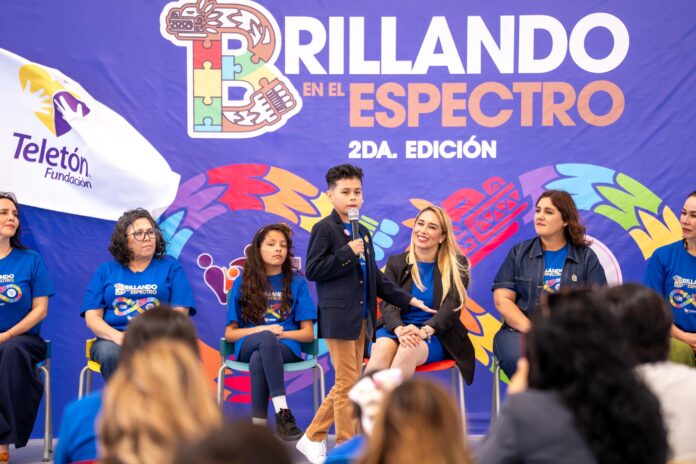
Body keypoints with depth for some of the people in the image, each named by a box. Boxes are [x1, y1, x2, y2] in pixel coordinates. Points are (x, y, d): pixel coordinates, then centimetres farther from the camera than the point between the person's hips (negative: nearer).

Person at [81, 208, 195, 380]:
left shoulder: (171, 267, 14)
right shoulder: (106, 271, 17)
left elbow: (179, 313, 4)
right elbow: (92, 316, 9)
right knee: (110, 354, -35)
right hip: (113, 339, 1)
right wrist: (118, 336, -12)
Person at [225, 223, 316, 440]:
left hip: (286, 347, 0)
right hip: (247, 347, 0)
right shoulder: (243, 284, 12)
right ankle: (283, 412, -45)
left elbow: (308, 333, 8)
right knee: (267, 339, -38)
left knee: (259, 359, -37)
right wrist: (262, 330, -9)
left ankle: (259, 423, -37)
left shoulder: (296, 282, 11)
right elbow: (229, 333, 8)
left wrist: (281, 333, -11)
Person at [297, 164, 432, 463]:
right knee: (347, 382, -5)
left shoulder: (363, 233, 17)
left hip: (362, 318, 8)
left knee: (348, 383, 10)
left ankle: (312, 438, 19)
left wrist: (408, 300, 15)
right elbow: (312, 270, -13)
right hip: (338, 316, -8)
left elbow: (376, 278, 20)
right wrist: (347, 253, -18)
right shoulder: (324, 229, -6)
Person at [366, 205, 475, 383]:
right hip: (396, 330, 1)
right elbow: (388, 303, 0)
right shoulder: (396, 263, 12)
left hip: (436, 336, -1)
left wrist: (424, 331, -24)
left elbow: (452, 306, -5)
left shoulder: (456, 265, 8)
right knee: (383, 348, -35)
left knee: (408, 350, -36)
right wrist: (400, 330, -23)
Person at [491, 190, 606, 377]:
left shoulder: (586, 258, 11)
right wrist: (530, 330, -11)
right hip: (520, 330, 1)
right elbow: (502, 299, 5)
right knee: (517, 358, -35)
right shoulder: (519, 253, 13)